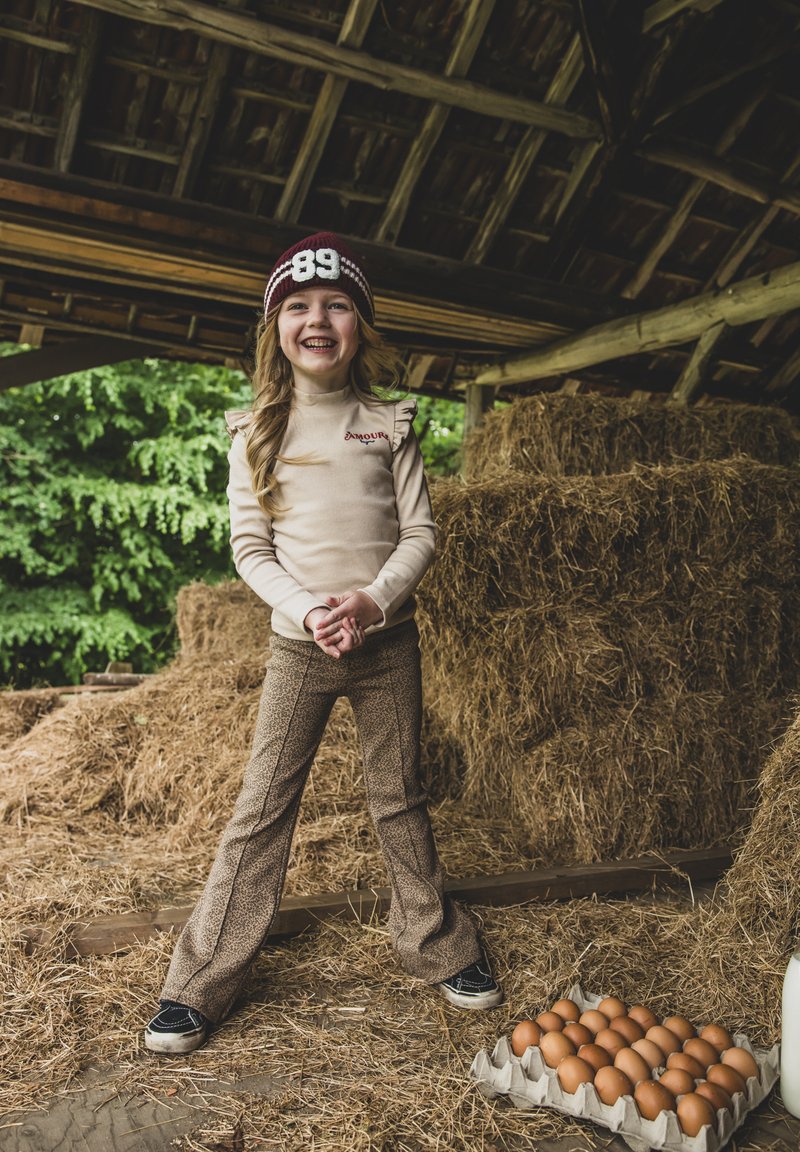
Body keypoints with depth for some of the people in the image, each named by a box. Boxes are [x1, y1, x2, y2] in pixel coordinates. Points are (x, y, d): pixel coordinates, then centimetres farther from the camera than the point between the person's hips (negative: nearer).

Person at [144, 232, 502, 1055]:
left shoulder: (389, 425, 3)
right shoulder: (255, 433, 1)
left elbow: (420, 533, 0)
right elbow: (249, 548, -2)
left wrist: (372, 599, -17)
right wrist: (308, 612, -17)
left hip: (387, 640, 1)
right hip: (298, 646, 0)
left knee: (399, 801, 11)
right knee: (261, 810, 2)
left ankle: (440, 951, 29)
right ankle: (198, 986, 13)